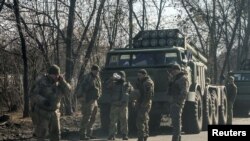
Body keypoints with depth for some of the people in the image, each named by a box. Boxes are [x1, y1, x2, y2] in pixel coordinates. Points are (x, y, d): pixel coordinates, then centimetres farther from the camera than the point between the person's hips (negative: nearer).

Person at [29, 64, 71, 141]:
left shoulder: (59, 83, 4)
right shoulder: (41, 82, -12)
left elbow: (67, 91, -4)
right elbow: (33, 94, -16)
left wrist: (62, 81, -16)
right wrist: (43, 100, -29)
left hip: (54, 112, 6)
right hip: (42, 112, -5)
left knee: (55, 132, 10)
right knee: (41, 133, -3)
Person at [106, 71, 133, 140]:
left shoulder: (127, 84, 10)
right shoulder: (114, 83, 6)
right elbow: (108, 85, -14)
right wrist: (113, 78, -27)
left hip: (124, 105, 0)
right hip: (114, 105, 0)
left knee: (124, 120, 2)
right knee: (113, 120, -1)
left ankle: (125, 135, 9)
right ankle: (112, 135, 4)